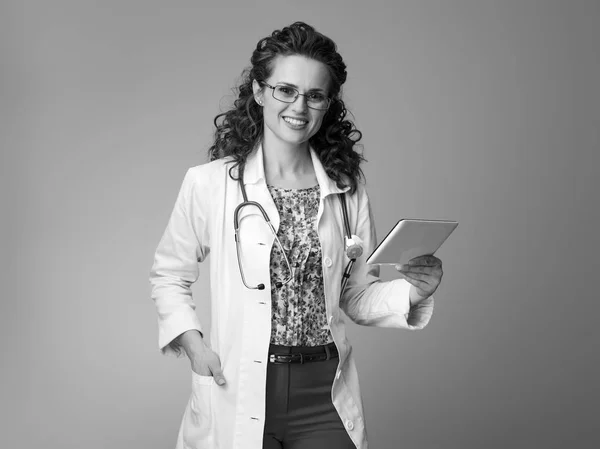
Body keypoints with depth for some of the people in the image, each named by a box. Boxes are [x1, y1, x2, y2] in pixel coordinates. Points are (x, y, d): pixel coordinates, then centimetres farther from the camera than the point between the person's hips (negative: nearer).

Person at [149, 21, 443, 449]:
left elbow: (358, 296, 8)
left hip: (324, 397, 2)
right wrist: (193, 343, -7)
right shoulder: (209, 183, -6)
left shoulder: (348, 188, 2)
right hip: (238, 393, -1)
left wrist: (410, 292, -10)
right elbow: (169, 276, 6)